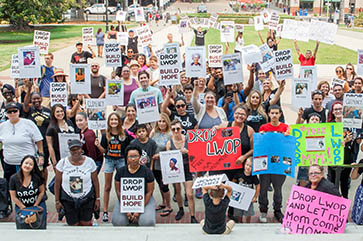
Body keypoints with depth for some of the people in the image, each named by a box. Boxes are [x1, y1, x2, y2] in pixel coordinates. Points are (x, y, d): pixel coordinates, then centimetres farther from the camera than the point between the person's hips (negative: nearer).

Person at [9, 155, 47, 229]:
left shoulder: (37, 177, -10)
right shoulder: (14, 178, -9)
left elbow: (42, 192, 0)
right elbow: (13, 196, -5)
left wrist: (35, 206, -6)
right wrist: (23, 208, -9)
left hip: (38, 204, 0)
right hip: (21, 206, 0)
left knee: (41, 227, -14)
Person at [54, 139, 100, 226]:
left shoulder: (90, 162, -4)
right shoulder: (62, 163, -4)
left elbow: (95, 181, 2)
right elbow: (57, 183, 1)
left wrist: (97, 199, 3)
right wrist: (57, 201, 1)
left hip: (87, 198, 0)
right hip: (68, 199, 0)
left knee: (86, 223, 3)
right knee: (73, 224, 2)